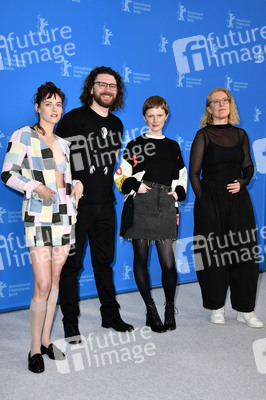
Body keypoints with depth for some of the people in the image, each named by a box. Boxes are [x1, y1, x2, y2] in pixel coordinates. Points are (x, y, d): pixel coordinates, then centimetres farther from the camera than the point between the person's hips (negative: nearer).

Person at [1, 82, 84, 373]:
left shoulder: (62, 143, 16)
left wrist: (76, 185, 4)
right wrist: (36, 187, -20)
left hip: (64, 215, 6)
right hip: (39, 216, -6)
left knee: (55, 281, 10)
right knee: (43, 286, -8)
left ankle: (46, 340, 22)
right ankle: (35, 349, 8)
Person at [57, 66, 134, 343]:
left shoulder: (116, 124, 13)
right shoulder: (73, 118, -5)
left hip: (105, 204, 6)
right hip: (76, 204, -5)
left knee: (104, 261, 15)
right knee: (71, 263, 2)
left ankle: (110, 315, 28)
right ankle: (70, 322, 14)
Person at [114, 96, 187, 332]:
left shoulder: (173, 146, 19)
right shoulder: (135, 146, 8)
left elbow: (182, 176, 25)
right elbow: (120, 176, 7)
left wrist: (178, 192, 8)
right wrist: (135, 186, -9)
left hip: (165, 206, 2)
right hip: (140, 206, -2)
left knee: (168, 261, -3)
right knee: (141, 258, 2)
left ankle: (170, 310, 15)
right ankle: (150, 309, 16)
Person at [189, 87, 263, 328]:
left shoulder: (240, 134, 11)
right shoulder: (204, 135, 1)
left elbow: (249, 168, 16)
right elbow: (194, 172, -1)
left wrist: (242, 182, -3)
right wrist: (203, 198, -8)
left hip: (238, 199, 3)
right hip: (210, 200, -3)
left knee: (244, 252, 2)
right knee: (213, 253, 1)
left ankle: (245, 309, 14)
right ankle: (216, 308, 17)